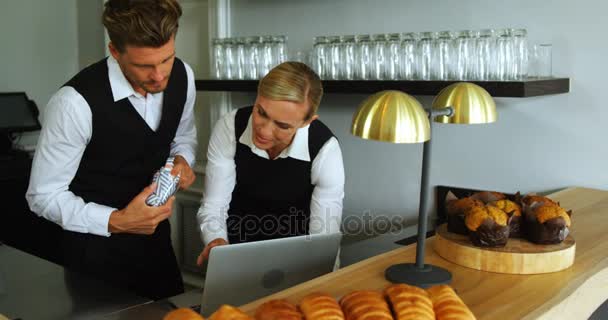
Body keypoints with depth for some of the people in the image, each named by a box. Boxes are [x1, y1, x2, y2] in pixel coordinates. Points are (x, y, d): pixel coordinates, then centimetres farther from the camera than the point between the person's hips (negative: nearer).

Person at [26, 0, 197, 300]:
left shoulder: (182, 75, -9)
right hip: (98, 247, -5)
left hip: (156, 236, 6)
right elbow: (43, 195, -17)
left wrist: (182, 160, -10)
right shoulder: (76, 102, -27)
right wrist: (115, 221, -28)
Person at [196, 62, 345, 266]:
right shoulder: (229, 128, -16)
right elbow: (213, 207, -12)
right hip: (237, 249, 2)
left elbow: (325, 238, -18)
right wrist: (216, 242, -31)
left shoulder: (324, 149, -20)